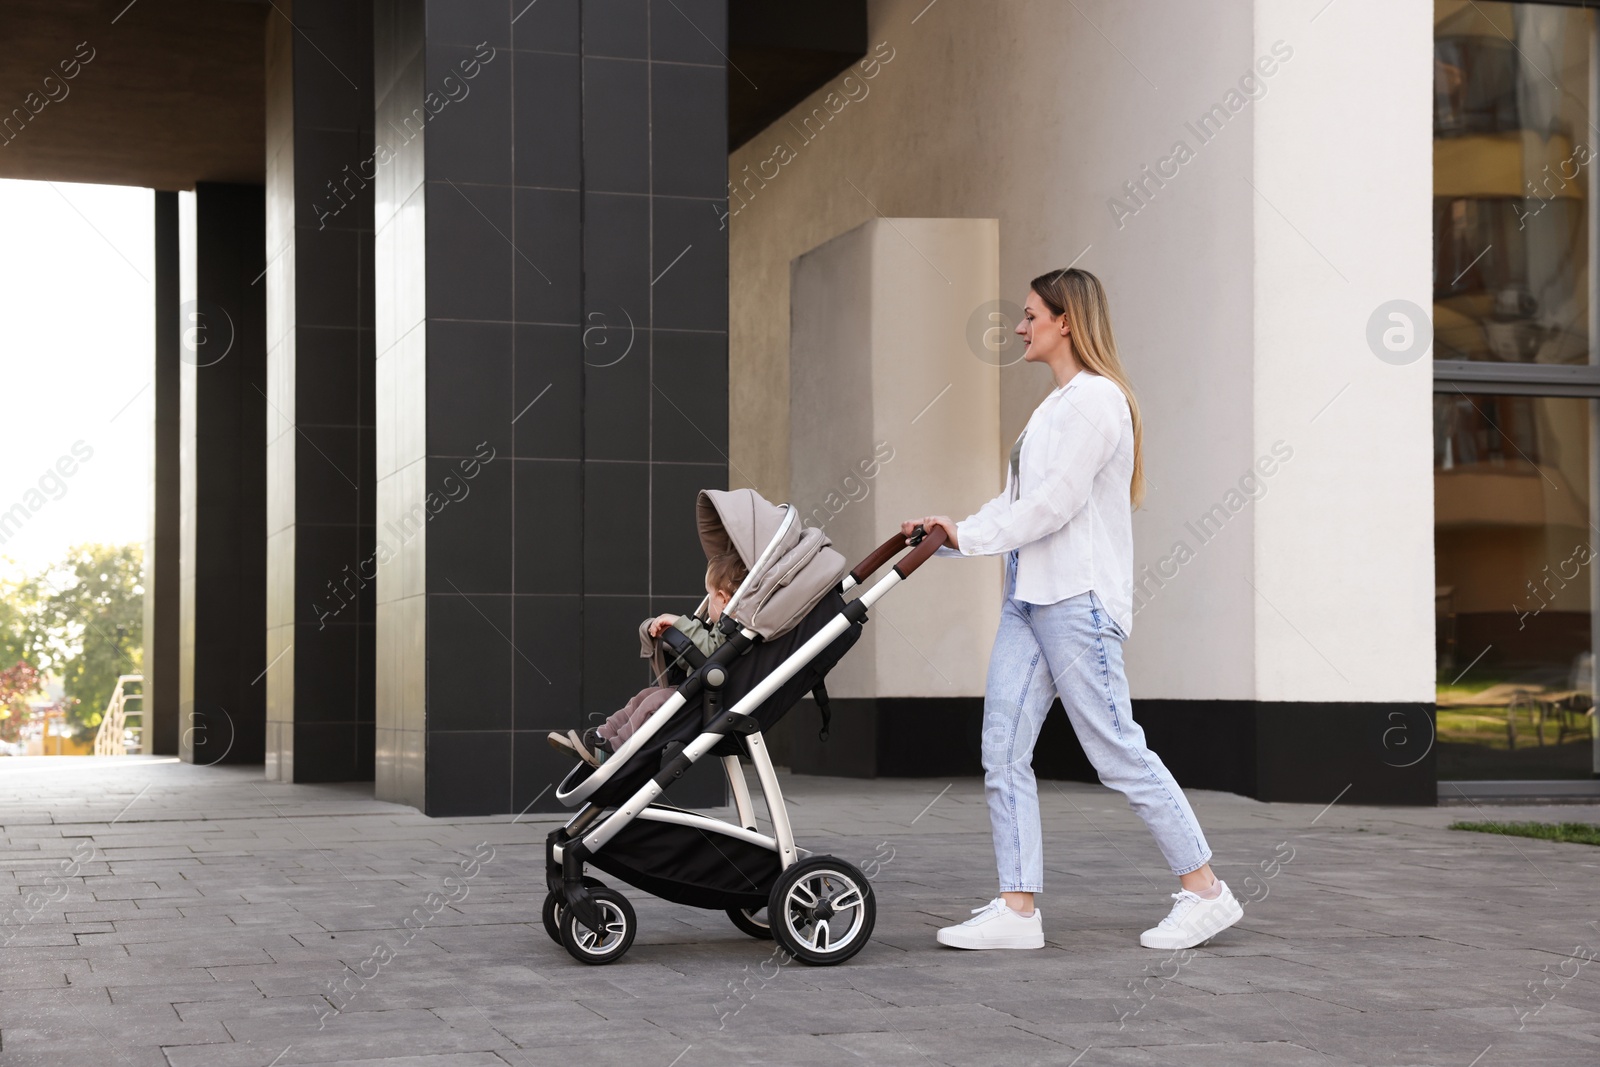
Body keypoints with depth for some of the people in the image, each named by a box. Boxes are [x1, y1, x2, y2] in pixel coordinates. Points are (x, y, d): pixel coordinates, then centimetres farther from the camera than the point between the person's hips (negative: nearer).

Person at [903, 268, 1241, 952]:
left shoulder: (1095, 398, -10)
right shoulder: (1058, 404, 21)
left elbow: (1054, 503, -17)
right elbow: (1019, 500, 19)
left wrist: (968, 536, -11)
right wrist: (949, 533, 9)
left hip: (1078, 599, -10)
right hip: (1029, 596, 10)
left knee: (1116, 750, -6)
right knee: (1003, 752, 2)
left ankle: (1205, 892, 5)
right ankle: (1017, 909, 3)